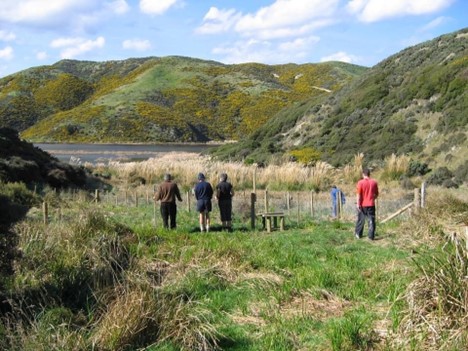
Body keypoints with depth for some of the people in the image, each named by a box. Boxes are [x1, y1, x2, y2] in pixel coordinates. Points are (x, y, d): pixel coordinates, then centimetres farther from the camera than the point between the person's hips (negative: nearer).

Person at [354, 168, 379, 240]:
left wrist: (358, 204, -8)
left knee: (361, 220, 12)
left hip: (363, 205, -1)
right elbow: (376, 194, 9)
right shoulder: (374, 182, 1)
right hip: (371, 204, 1)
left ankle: (358, 234, 22)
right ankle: (371, 236, 0)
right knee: (371, 221, 3)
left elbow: (358, 194, -11)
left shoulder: (360, 182, -8)